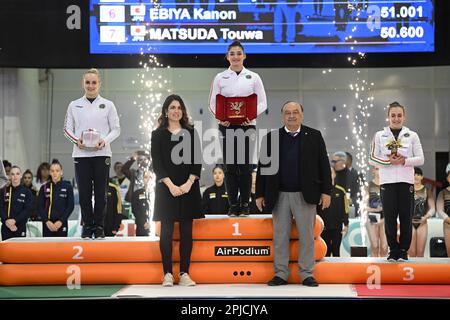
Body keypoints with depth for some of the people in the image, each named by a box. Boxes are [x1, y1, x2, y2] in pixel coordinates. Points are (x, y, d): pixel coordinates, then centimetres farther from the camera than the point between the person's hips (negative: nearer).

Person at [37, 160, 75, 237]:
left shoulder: (68, 187, 2)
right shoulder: (44, 188, 6)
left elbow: (70, 206, -1)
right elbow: (40, 207, 4)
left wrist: (61, 221, -11)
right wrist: (47, 221, -9)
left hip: (62, 224, -1)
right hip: (47, 224, 1)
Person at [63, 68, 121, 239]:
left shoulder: (108, 105, 6)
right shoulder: (74, 105, 9)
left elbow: (116, 129, 4)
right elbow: (67, 129, 9)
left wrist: (105, 140, -14)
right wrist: (76, 140, -11)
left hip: (101, 153, -1)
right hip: (81, 154, 1)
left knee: (100, 192, 1)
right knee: (84, 192, 1)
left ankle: (99, 227, 11)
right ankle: (87, 226, 11)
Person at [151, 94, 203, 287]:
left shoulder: (191, 133, 8)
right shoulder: (158, 135, 4)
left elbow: (197, 161, 3)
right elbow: (157, 164, -3)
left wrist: (188, 183, -10)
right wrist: (171, 185, -13)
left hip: (188, 188, 1)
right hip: (166, 189, -1)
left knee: (186, 232, 2)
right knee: (166, 232, -1)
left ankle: (184, 274, 6)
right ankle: (167, 274, 4)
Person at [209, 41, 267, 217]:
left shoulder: (253, 77, 4)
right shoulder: (220, 78, 6)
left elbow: (262, 102, 3)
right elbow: (213, 102, 5)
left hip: (247, 125, 0)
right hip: (227, 126, 1)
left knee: (245, 166, 1)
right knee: (230, 166, 2)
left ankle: (244, 204, 11)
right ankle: (233, 205, 10)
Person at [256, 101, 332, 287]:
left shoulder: (314, 136, 4)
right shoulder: (271, 138, 6)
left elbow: (323, 165, 3)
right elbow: (263, 167, 7)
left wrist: (326, 191, -3)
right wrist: (260, 194, 3)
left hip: (305, 195, -1)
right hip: (279, 195, 1)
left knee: (307, 236, 3)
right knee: (280, 237, 6)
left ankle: (307, 274, 11)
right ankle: (281, 274, 13)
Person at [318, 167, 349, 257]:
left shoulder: (340, 191, 2)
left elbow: (345, 209, 4)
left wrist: (346, 224, -1)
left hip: (337, 227, 1)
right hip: (324, 227, -1)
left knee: (336, 251, 6)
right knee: (326, 251, 4)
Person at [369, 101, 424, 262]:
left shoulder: (412, 135, 8)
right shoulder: (379, 136, 7)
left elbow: (420, 159, 4)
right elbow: (372, 158, 3)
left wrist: (405, 161, -12)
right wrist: (389, 161, -12)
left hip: (406, 181, 0)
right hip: (387, 182, 0)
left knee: (406, 217, 0)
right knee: (389, 217, -1)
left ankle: (403, 250, 10)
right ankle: (393, 250, 9)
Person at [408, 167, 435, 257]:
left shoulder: (427, 191, 8)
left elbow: (432, 208, 6)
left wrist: (426, 217, -11)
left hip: (422, 223, 1)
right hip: (409, 223, -1)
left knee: (420, 252, -1)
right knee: (411, 252, -6)